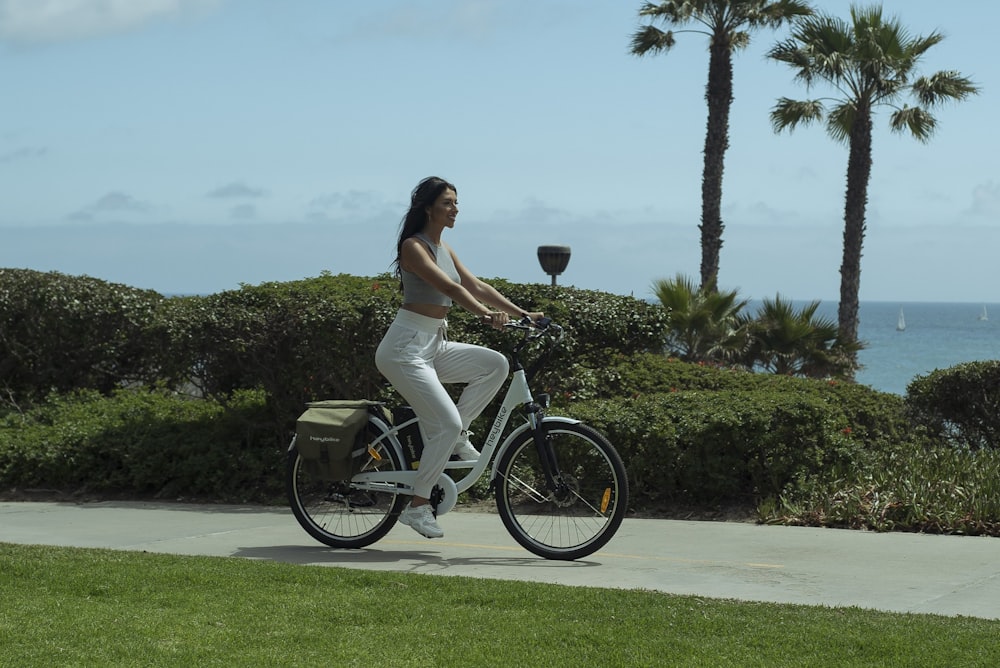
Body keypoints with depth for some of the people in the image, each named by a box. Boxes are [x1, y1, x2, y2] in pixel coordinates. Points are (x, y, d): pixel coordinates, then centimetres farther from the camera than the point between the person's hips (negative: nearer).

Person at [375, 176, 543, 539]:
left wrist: (522, 313, 2)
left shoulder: (443, 248, 14)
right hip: (405, 349, -8)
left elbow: (476, 286, 11)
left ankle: (458, 438, 2)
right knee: (446, 424, -16)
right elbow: (448, 287, -27)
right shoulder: (413, 246, -12)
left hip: (433, 345, 8)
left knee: (495, 364, -9)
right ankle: (417, 505, -4)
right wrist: (487, 314, -40)